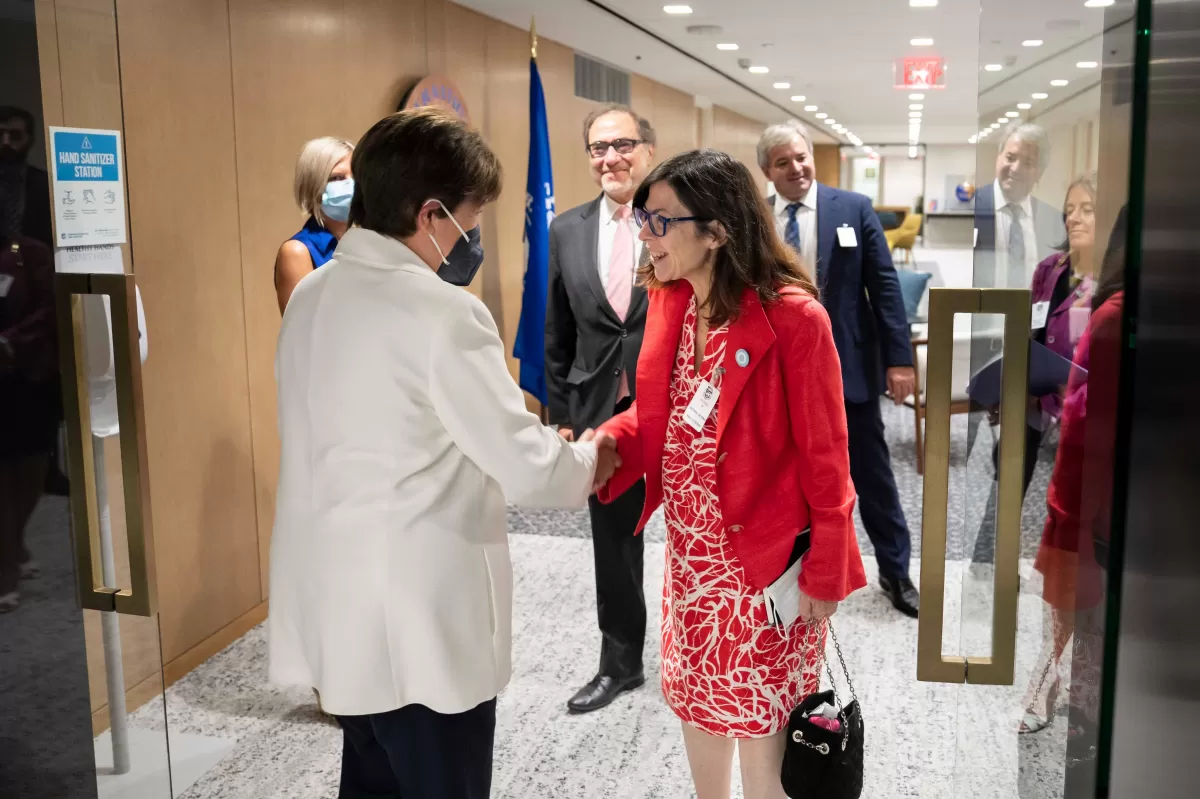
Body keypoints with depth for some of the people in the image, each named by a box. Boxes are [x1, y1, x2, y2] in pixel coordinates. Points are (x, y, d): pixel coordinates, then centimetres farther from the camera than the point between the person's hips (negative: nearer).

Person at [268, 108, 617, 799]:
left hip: (339, 600, 8)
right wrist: (589, 460, 4)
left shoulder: (313, 295, 5)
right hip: (421, 618, -8)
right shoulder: (441, 311, -20)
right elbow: (527, 467, -17)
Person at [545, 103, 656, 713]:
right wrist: (562, 416, 7)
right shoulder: (567, 232, 5)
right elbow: (557, 337, 8)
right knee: (613, 546, 15)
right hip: (603, 412, 4)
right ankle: (620, 663, 33)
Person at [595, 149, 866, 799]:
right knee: (693, 699, 21)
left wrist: (825, 574, -12)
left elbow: (824, 455, -16)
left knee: (759, 720, 9)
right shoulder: (668, 302, 0)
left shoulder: (792, 316, -21)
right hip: (689, 550, 7)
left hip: (765, 556, -7)